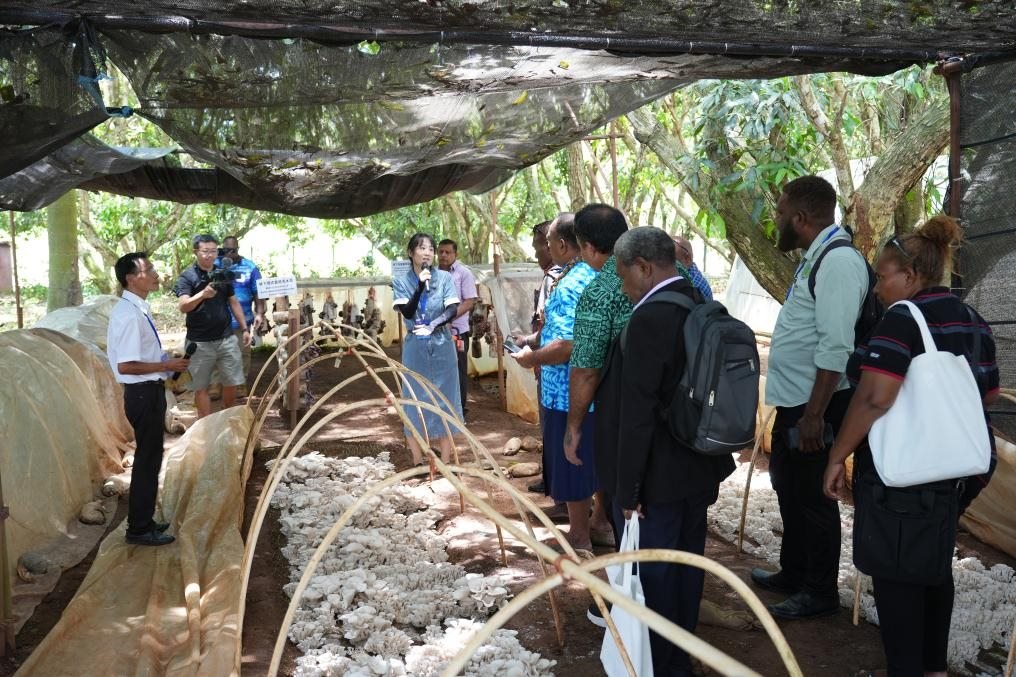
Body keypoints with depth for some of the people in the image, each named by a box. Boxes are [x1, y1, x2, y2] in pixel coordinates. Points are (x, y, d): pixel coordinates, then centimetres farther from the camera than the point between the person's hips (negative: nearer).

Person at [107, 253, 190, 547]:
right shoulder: (129, 315, -22)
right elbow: (125, 365, -25)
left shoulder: (138, 309, 9)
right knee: (147, 459, 1)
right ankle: (139, 529, 13)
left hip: (149, 391, 10)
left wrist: (166, 362, 8)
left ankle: (143, 521, 32)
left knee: (150, 457, 19)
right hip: (144, 393, -10)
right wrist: (167, 366, -19)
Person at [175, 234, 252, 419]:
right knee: (201, 387, 5)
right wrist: (203, 294, -38)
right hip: (199, 342, -4)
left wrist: (244, 328, 11)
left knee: (232, 382, 8)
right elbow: (182, 307, -21)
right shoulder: (187, 276, -7)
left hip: (226, 338, 4)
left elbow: (234, 303, 16)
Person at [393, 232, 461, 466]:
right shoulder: (401, 282, 1)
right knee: (415, 400, 3)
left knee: (444, 399, 4)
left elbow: (452, 310, -7)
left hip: (442, 346, 0)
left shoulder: (445, 278, 1)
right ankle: (418, 462, 12)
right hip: (415, 348, 0)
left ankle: (445, 461, 12)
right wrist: (420, 285, -20)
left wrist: (432, 326, -20)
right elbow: (407, 312, -11)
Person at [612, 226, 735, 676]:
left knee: (651, 576, 6)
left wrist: (627, 488, -17)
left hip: (658, 476, -9)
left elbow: (638, 414, -24)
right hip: (700, 469, 9)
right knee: (686, 566, 20)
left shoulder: (650, 319, -22)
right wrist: (710, 457, 20)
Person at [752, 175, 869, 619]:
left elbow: (836, 348, -25)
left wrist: (814, 414, -25)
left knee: (813, 498, 4)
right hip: (793, 401, 10)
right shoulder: (815, 257, 11)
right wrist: (796, 409, 17)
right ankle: (793, 573, 38)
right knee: (789, 488, 21)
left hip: (815, 406, -10)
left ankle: (820, 594, 20)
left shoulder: (838, 261, -19)